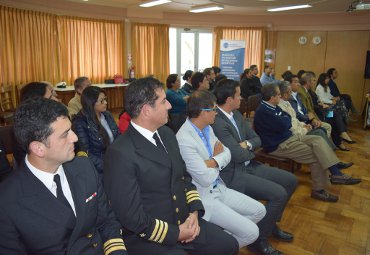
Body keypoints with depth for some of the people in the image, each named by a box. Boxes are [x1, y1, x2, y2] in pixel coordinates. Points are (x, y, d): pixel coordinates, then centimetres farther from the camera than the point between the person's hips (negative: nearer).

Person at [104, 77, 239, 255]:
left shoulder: (166, 134, 3)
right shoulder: (120, 153, -21)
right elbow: (131, 217, -20)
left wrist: (194, 211, -3)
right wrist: (175, 233, -13)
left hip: (184, 222, 7)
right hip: (147, 236, -7)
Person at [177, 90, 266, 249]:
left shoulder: (207, 128, 1)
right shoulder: (184, 139, -27)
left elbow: (227, 154, 3)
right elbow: (206, 179, -24)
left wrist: (213, 162, -19)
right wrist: (217, 156, -5)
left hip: (219, 188, 9)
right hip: (203, 197, -9)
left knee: (259, 211, 10)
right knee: (251, 232, -11)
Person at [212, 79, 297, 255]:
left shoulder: (236, 114, 7)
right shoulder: (217, 122, -24)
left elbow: (257, 139, 12)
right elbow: (238, 155, -25)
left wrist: (247, 144, -11)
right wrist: (250, 151, -3)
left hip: (248, 166, 10)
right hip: (232, 174, -10)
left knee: (290, 181, 9)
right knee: (279, 194, -19)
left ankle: (270, 223, 26)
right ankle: (259, 239, 3)